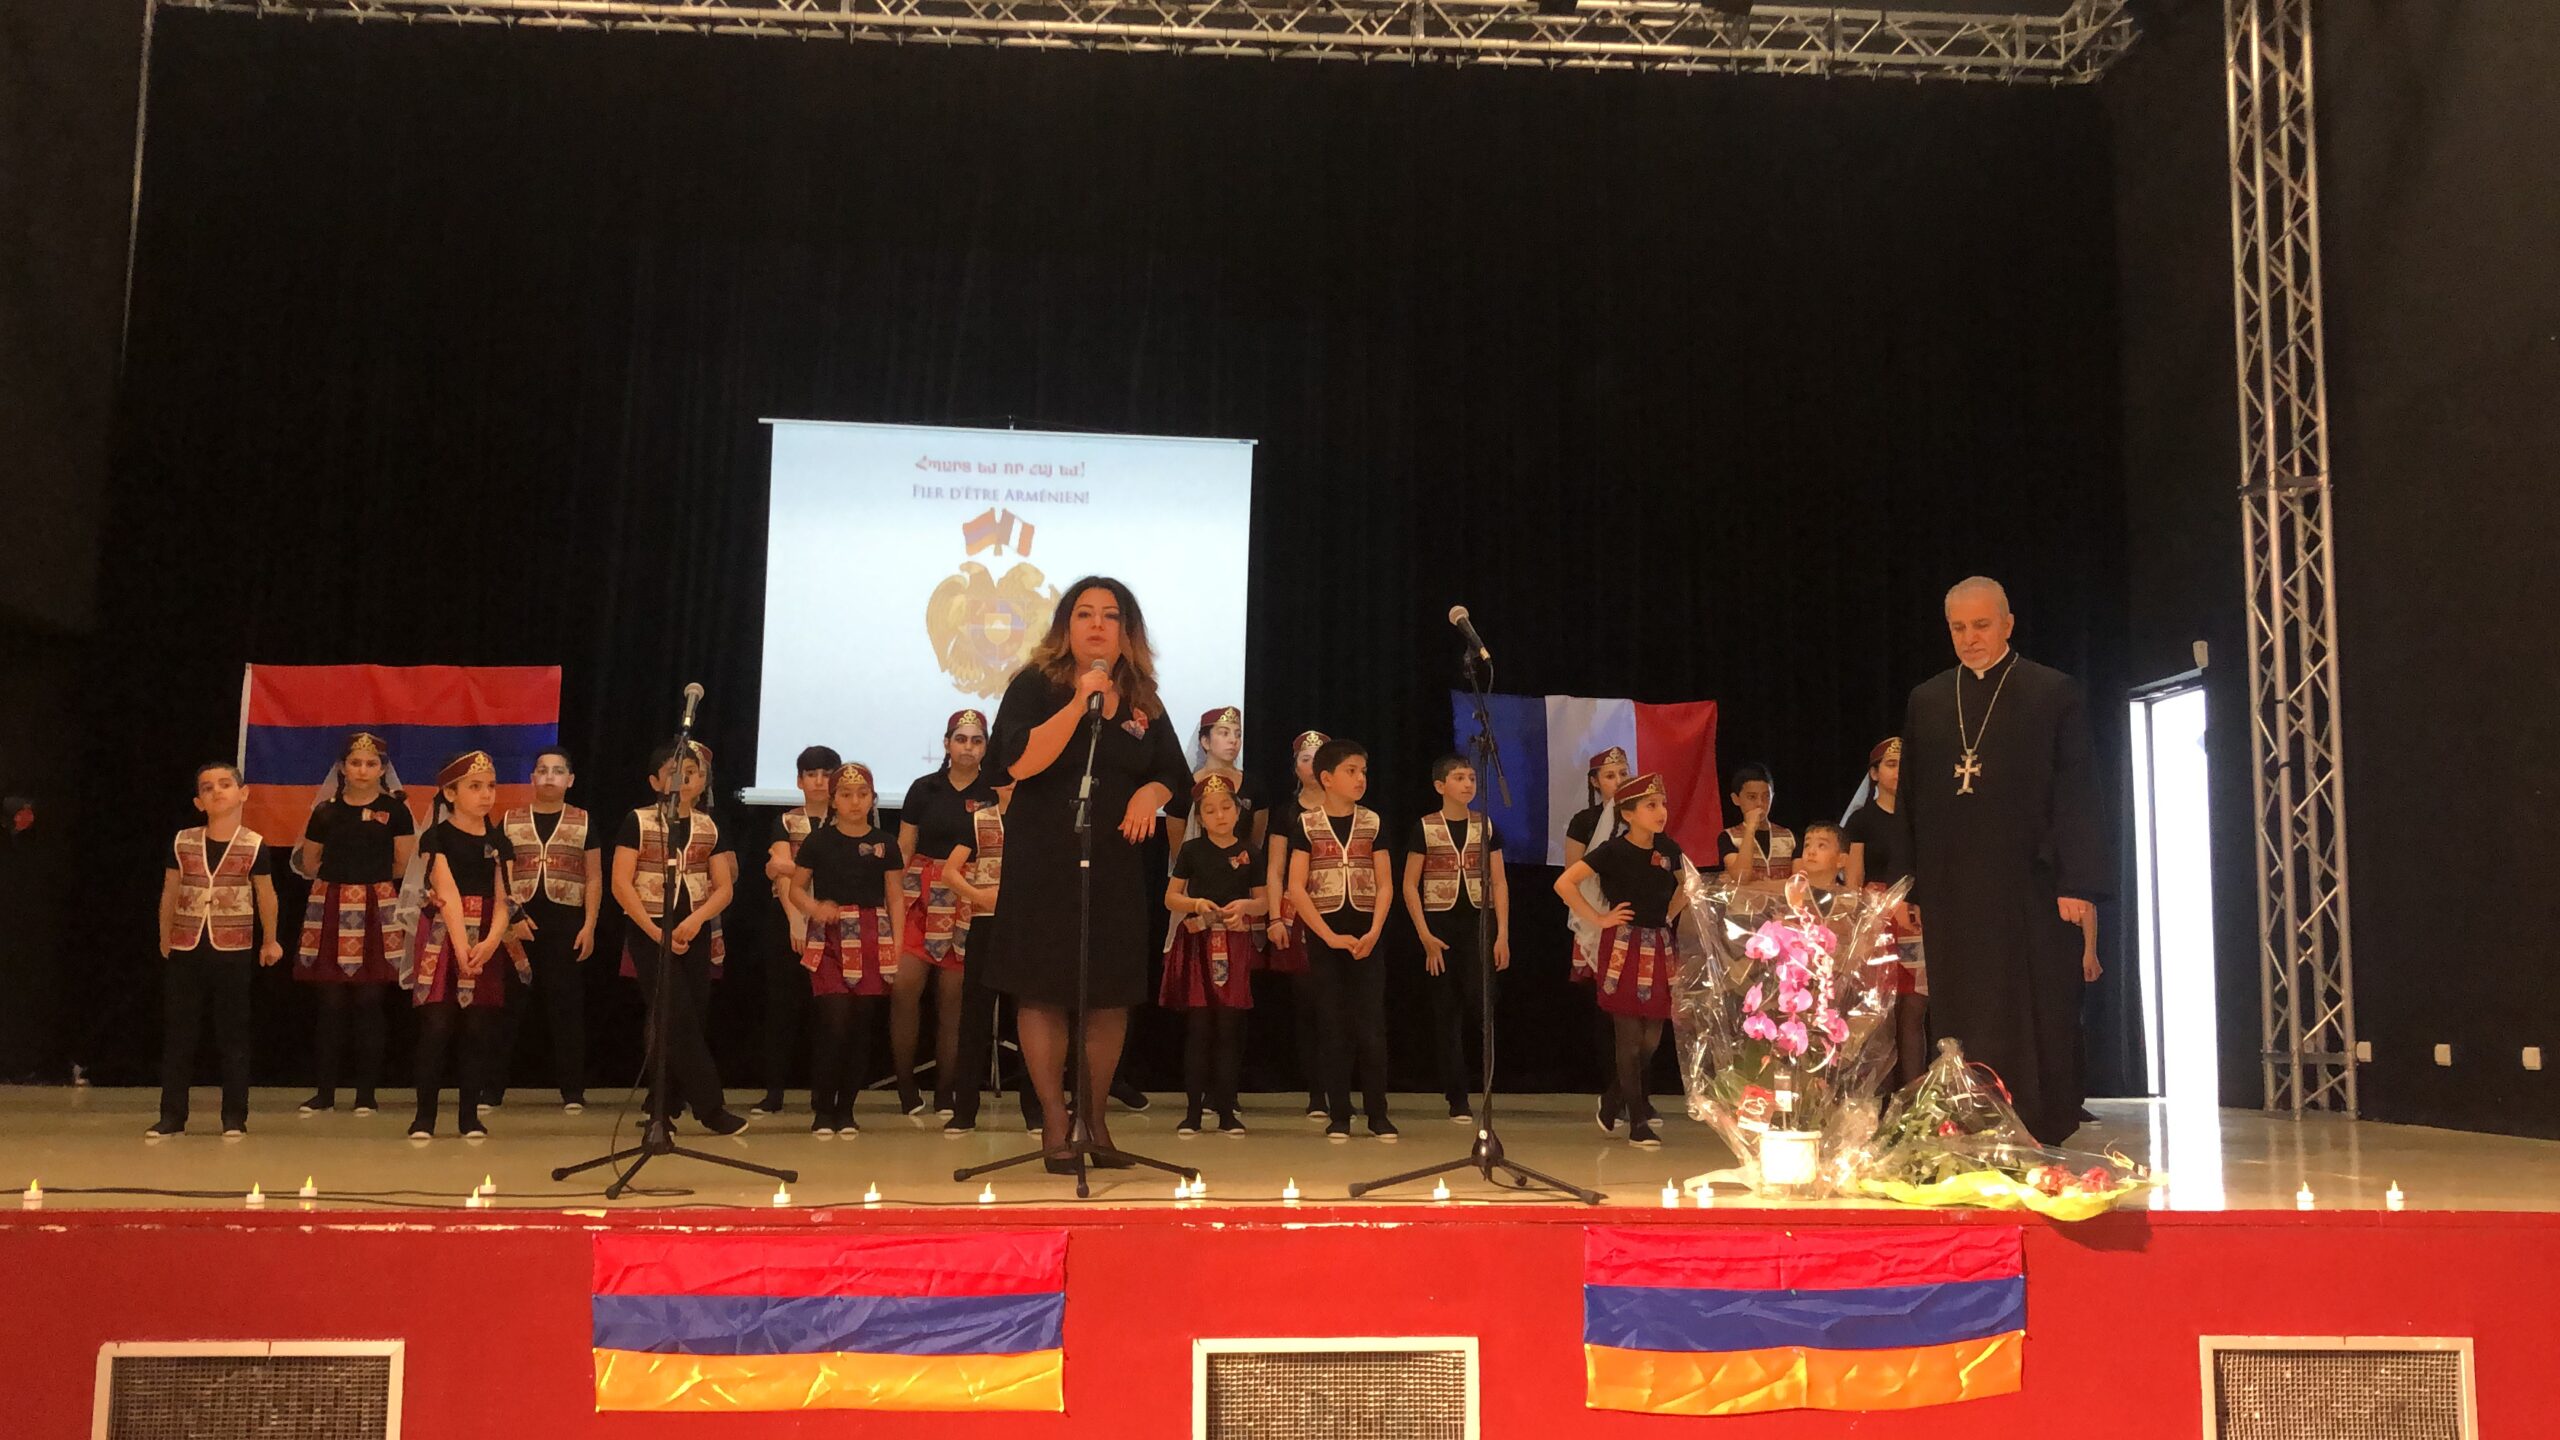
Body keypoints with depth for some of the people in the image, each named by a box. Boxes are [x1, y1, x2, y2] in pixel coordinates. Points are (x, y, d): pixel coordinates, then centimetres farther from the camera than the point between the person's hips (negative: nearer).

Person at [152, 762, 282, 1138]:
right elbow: (169, 893, 10)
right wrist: (165, 939, 16)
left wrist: (269, 940, 13)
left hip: (233, 951, -2)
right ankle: (171, 1116, 13)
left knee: (233, 1036, 4)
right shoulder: (183, 842, 1)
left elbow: (266, 895, 6)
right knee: (178, 1035, 6)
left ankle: (235, 1117, 10)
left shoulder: (254, 845, -4)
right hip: (185, 950, 2)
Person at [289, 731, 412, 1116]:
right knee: (330, 1003, 1)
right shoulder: (325, 811, 8)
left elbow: (405, 865, 2)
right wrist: (342, 875, 10)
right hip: (331, 910, 2)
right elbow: (308, 864, 16)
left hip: (377, 910, -2)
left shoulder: (395, 809, 2)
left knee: (369, 1002, -1)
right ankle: (324, 1091, 9)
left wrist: (369, 876, 11)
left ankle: (366, 1093, 6)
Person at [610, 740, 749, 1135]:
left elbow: (724, 888, 3)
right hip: (650, 931, -4)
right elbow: (621, 885, -8)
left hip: (695, 933, 4)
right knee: (679, 1018, -10)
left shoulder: (709, 827, 8)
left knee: (680, 1020, 5)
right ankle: (710, 1106, -6)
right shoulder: (638, 822, -3)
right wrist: (655, 931, -15)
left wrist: (696, 919, -16)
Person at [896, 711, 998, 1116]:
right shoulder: (923, 789, 7)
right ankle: (905, 1083, 2)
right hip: (921, 896, 1)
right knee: (904, 986, -12)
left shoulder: (996, 793, 4)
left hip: (970, 903, -1)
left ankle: (944, 1092, 12)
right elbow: (903, 850, 7)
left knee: (952, 998, 1)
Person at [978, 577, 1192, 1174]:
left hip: (1116, 867, 4)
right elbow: (1020, 762, -16)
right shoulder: (1035, 687, -2)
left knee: (1111, 997, 5)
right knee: (1045, 994, -1)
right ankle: (1054, 1122, 10)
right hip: (1042, 866, -4)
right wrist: (1081, 701, -21)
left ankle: (1094, 1117, 20)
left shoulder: (1143, 701, 11)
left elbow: (1173, 772, 17)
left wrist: (1151, 793, -6)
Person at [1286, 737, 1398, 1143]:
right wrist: (1330, 936, -12)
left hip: (1366, 937, 2)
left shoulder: (1372, 822, 6)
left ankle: (1378, 1114, 7)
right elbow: (1296, 888, -5)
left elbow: (1385, 884, 4)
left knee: (1371, 1026, 0)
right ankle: (1338, 1116, 10)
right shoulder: (1306, 824, -1)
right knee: (1335, 1027, 3)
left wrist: (1373, 933, -10)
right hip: (1325, 937, -1)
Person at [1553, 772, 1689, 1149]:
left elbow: (1687, 883, 24)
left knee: (1652, 1038, 7)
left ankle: (1614, 1098, 31)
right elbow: (1564, 883, -16)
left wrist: (1670, 916, 11)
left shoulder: (1668, 848, 4)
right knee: (1630, 1037, -2)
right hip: (1624, 948, -6)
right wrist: (1598, 919, -13)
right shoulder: (1613, 851, -12)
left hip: (1660, 947, 6)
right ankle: (1638, 1123, 5)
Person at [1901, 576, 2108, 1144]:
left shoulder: (2054, 692, 3)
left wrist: (2078, 883, -11)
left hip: (2031, 887, -3)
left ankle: (2043, 1136, 10)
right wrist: (1906, 886, 6)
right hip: (1952, 891, 3)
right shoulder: (1925, 700, 13)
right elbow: (1911, 798, 12)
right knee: (1960, 1020, 3)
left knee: (2038, 1021, 1)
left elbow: (2077, 793, -2)